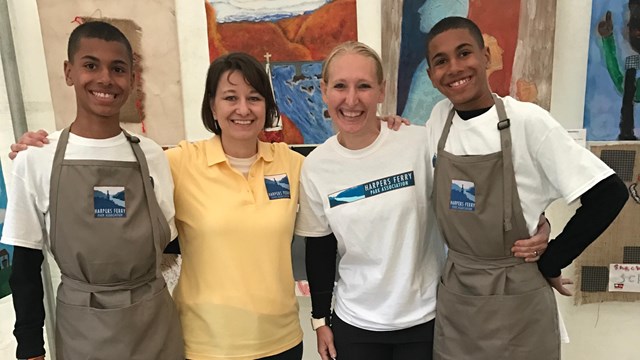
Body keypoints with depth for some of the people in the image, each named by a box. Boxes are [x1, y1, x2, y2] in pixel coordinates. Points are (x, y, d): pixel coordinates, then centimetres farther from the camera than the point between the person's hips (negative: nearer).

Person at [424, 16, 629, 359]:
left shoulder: (526, 120, -16)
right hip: (453, 296, 4)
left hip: (516, 300, -4)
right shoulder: (439, 117, -1)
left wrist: (550, 262, -10)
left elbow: (609, 193, -15)